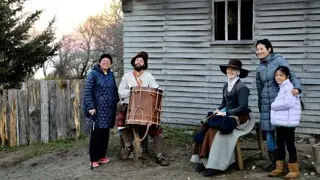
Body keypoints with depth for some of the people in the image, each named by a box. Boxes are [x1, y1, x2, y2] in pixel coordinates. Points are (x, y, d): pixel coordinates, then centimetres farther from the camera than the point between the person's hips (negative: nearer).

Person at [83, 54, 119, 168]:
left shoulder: (111, 75, 12)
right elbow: (87, 91, -12)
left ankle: (102, 156, 22)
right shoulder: (93, 74, -7)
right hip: (97, 110, -6)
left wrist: (116, 102, 14)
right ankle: (93, 159, 5)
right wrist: (90, 107, -18)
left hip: (108, 110, 6)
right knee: (96, 134, -3)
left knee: (105, 133, 10)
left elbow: (115, 90, 21)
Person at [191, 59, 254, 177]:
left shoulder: (241, 87, -13)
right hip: (228, 116, 8)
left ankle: (215, 165, -22)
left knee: (215, 129, -28)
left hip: (239, 118, -8)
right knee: (207, 126, -16)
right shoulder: (226, 86, 12)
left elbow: (243, 107, -19)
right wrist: (218, 110, -2)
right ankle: (204, 160, -16)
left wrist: (225, 113, -19)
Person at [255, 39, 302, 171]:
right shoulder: (259, 67, 11)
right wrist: (260, 105, 22)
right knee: (268, 130, 6)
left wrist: (296, 87, -31)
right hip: (266, 103, 5)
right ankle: (272, 159, 16)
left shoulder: (279, 60, -5)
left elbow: (291, 75, -13)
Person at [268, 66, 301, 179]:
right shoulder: (281, 87, 16)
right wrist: (275, 106, 6)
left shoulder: (288, 87, -15)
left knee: (289, 144, -1)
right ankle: (280, 168, 24)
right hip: (279, 121, 10)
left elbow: (288, 103, -25)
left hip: (288, 122, -10)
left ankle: (294, 170, 9)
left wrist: (273, 105, -13)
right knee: (280, 144, 14)